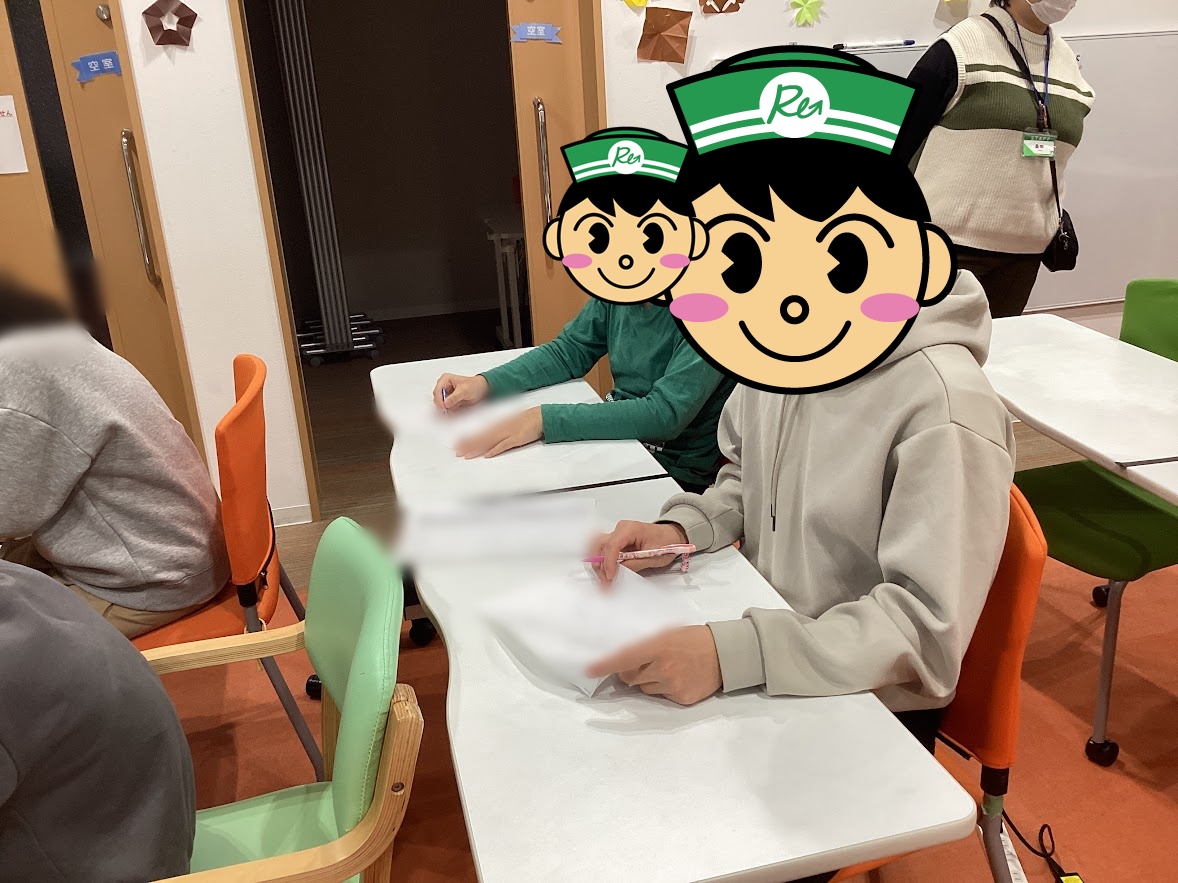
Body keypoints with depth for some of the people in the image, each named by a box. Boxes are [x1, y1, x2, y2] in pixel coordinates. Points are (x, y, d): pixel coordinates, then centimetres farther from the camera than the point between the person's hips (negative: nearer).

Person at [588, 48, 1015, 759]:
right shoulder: (771, 357, -4)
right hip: (767, 670, 6)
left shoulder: (944, 407, -27)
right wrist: (682, 528, -7)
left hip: (872, 707, -6)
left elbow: (928, 626, -27)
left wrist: (735, 656, -36)